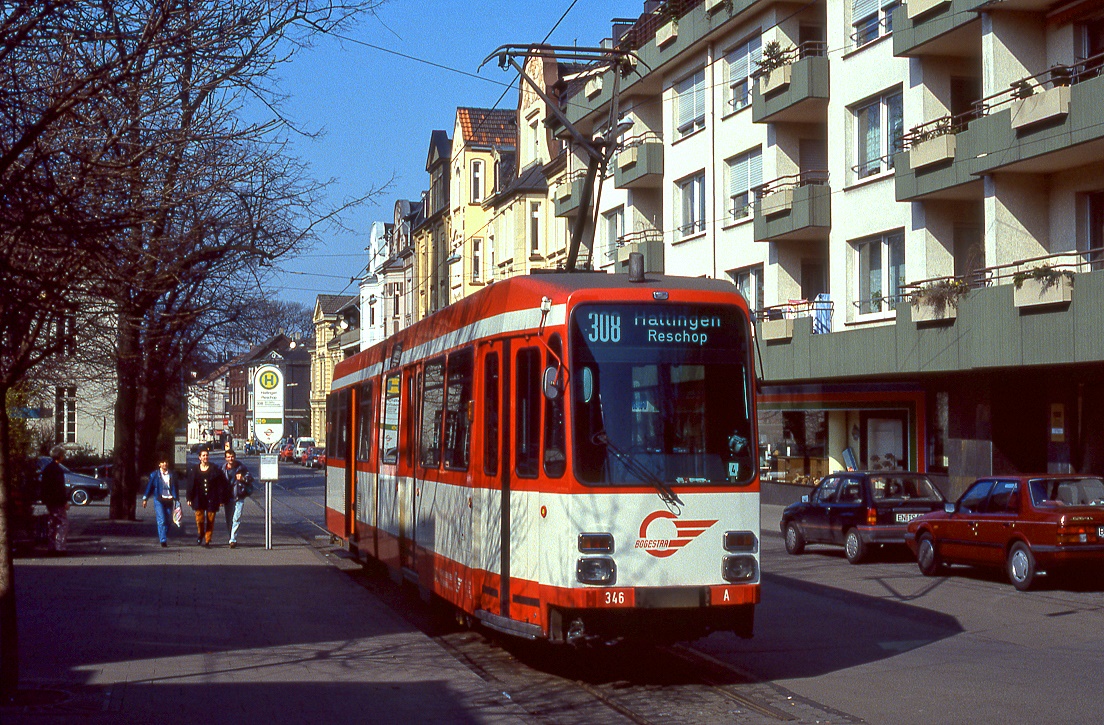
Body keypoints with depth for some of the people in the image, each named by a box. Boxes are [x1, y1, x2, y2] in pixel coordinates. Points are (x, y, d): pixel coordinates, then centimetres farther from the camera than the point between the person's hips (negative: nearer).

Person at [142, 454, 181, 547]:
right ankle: (163, 540, -14)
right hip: (159, 500, -2)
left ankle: (165, 538, 21)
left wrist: (177, 500, 7)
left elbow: (175, 488, 12)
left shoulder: (172, 474, 8)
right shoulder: (155, 475, 3)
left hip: (169, 500, 2)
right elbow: (149, 486, 6)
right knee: (162, 520, -12)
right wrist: (145, 499, 1)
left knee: (168, 521, 5)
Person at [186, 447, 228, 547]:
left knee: (210, 521, 1)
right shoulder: (194, 470, 7)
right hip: (199, 500, 1)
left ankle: (207, 540, 11)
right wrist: (189, 498, 3)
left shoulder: (215, 469, 1)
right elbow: (190, 485, 8)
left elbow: (221, 485, 1)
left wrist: (221, 499, -3)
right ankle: (200, 534, 23)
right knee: (199, 519, -6)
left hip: (211, 500, -1)